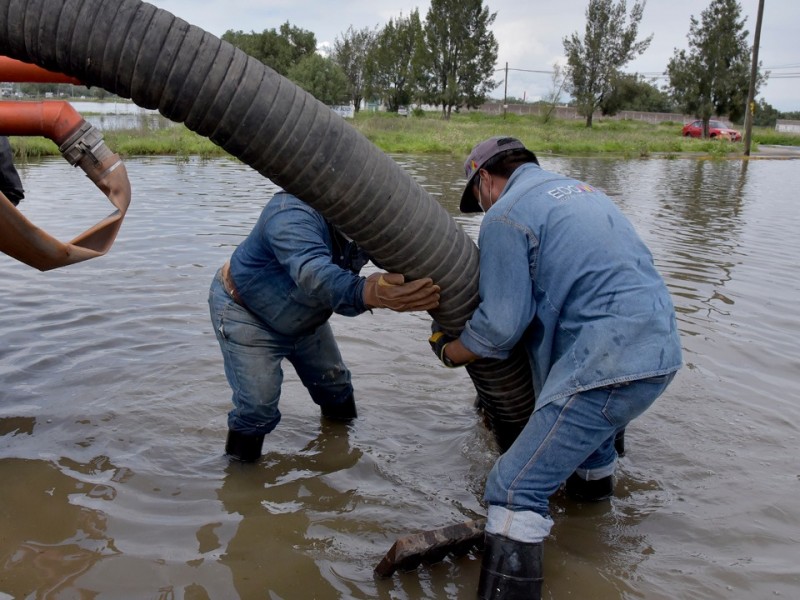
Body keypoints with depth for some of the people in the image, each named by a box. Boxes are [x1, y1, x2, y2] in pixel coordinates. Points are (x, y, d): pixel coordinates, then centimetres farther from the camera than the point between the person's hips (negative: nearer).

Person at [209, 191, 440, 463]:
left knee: (334, 384, 18)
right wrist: (365, 293, -76)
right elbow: (312, 272, -57)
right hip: (245, 313, -7)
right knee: (257, 407, -13)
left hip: (304, 318, 7)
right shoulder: (293, 215, -39)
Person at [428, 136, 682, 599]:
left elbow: (501, 325, -10)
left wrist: (448, 352, 8)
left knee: (516, 490, -9)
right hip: (661, 350, 10)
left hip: (609, 364, -10)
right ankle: (596, 480, 64)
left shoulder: (506, 214, -5)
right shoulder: (583, 190, 22)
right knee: (592, 426, 39)